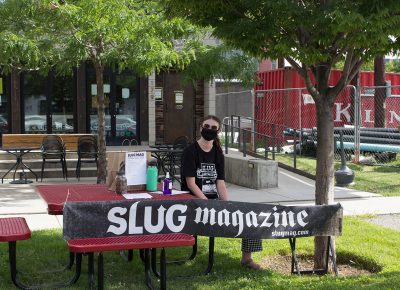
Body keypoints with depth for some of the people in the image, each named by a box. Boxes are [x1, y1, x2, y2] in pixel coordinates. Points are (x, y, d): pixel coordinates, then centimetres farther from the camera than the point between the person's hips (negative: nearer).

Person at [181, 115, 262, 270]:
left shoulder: (218, 153, 11)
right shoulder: (190, 151, -5)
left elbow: (220, 183, 3)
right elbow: (191, 183, -12)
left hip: (215, 199, 6)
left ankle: (247, 257, 2)